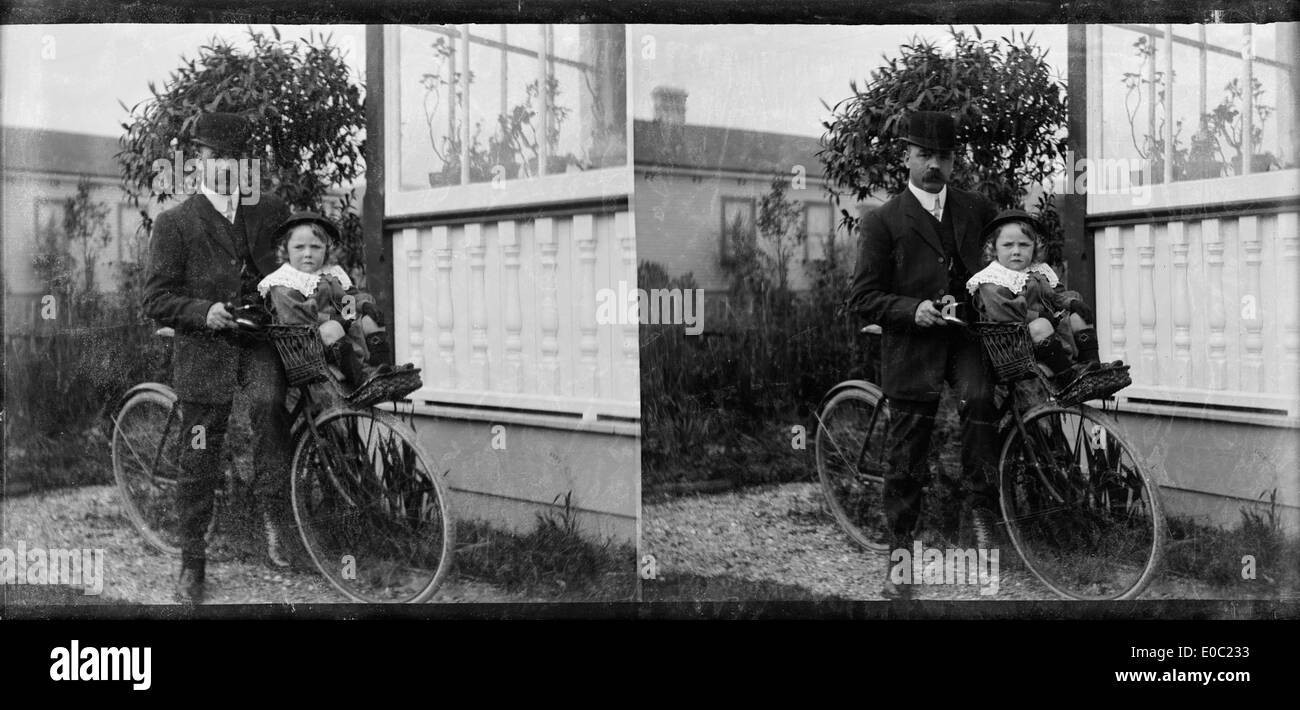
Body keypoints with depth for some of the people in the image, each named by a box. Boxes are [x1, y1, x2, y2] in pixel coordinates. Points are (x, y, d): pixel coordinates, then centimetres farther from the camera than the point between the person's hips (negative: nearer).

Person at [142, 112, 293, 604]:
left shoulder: (271, 212, 8)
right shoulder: (174, 224, 0)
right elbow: (156, 299, -3)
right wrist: (202, 311, -20)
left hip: (259, 342, 1)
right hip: (205, 349, -1)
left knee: (269, 401, -32)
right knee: (198, 463, 4)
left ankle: (272, 516, -18)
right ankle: (192, 566, 20)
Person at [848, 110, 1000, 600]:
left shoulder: (977, 210, 11)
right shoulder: (884, 221, 0)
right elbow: (863, 297, -3)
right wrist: (912, 310, -18)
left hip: (966, 336, 2)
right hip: (912, 345, -2)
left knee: (978, 399, -30)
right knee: (906, 458, 3)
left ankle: (978, 503, -12)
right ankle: (899, 557, 16)